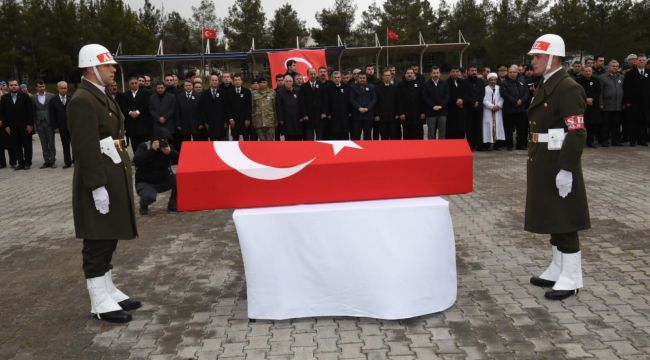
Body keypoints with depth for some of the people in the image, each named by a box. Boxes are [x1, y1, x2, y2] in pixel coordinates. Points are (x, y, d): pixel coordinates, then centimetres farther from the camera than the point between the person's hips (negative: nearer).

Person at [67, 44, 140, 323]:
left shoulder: (103, 96, 15)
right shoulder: (82, 101, -15)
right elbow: (85, 148, -21)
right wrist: (97, 186, -23)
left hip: (114, 177, 10)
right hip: (99, 182, -10)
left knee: (109, 239, 16)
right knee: (98, 242, -1)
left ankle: (108, 291, 27)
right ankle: (100, 303, 8)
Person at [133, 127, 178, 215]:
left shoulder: (169, 147, -3)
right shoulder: (144, 146, -12)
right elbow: (136, 161, -29)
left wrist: (170, 152, -31)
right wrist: (152, 150, -34)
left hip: (164, 180, 4)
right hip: (145, 183, -4)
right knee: (149, 196, -36)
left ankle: (173, 204, 1)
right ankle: (143, 206, 4)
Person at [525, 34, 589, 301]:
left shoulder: (568, 88, -15)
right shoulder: (545, 86, 13)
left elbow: (577, 133, -21)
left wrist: (566, 170, -23)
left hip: (559, 165, -9)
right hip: (543, 164, 9)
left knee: (565, 222, -1)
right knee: (552, 219, 15)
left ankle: (571, 280, 10)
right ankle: (558, 270, 27)